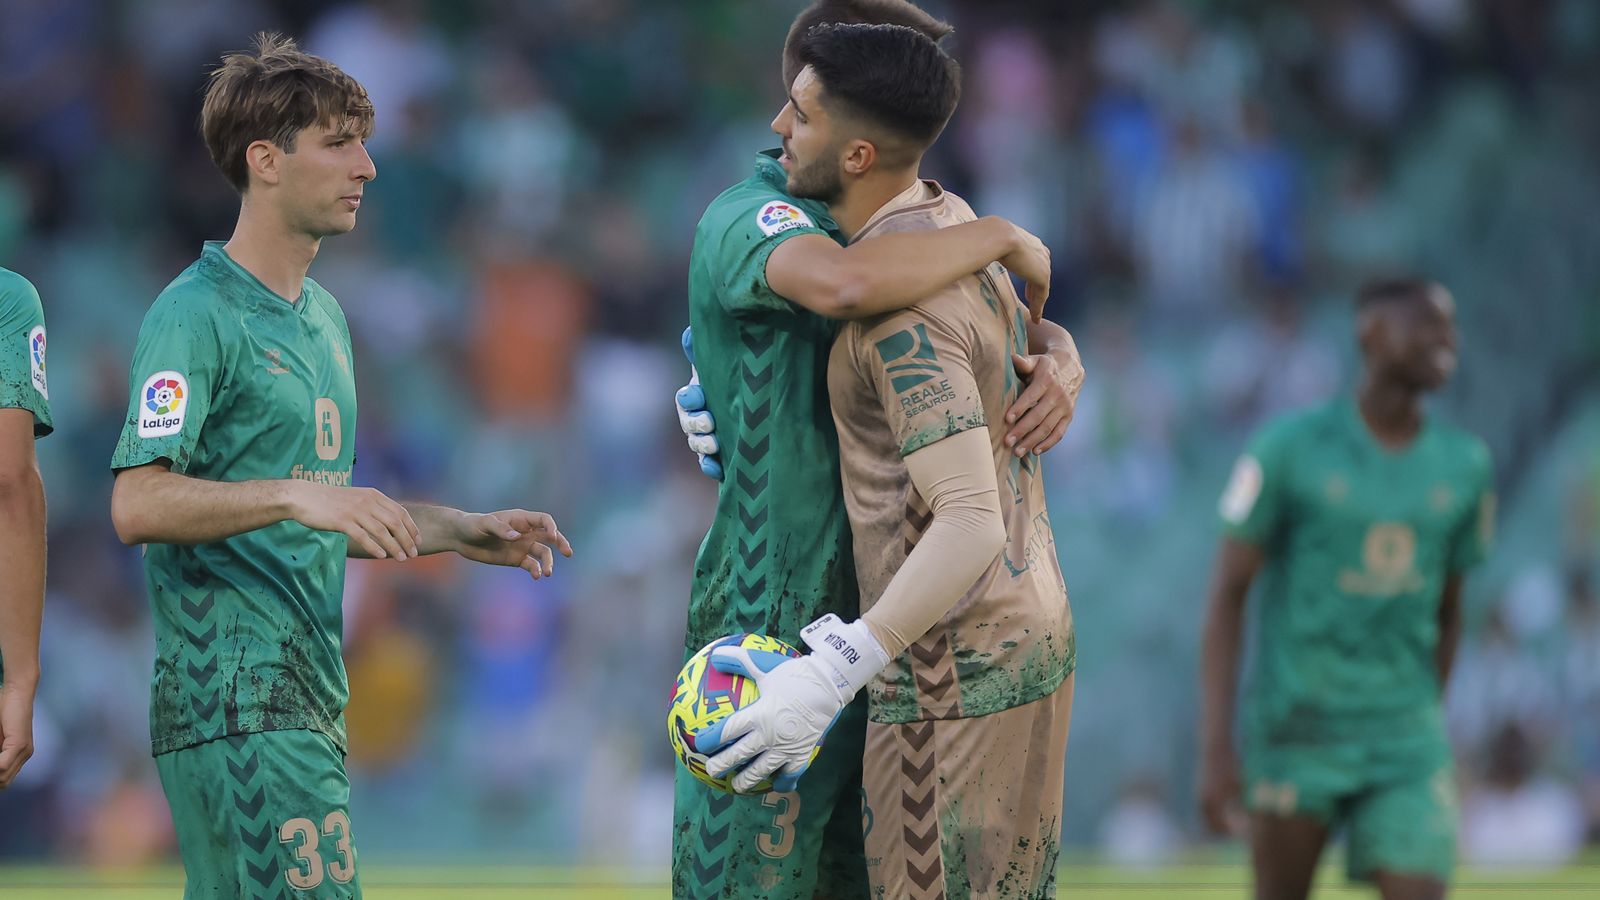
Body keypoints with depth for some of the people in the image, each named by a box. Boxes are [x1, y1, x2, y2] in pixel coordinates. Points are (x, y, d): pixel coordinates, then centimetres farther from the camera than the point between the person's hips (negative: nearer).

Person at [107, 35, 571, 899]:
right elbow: (139, 504, -20)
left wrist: (461, 532, 18)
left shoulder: (322, 316, 21)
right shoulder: (195, 316, -9)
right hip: (232, 695, -9)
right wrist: (298, 496, -28)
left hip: (309, 694, 9)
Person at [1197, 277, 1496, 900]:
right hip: (1294, 728, -3)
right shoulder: (1291, 448, -7)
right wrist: (1214, 748, -13)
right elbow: (1226, 593, -6)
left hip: (1403, 743, 3)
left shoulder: (1463, 466, 4)